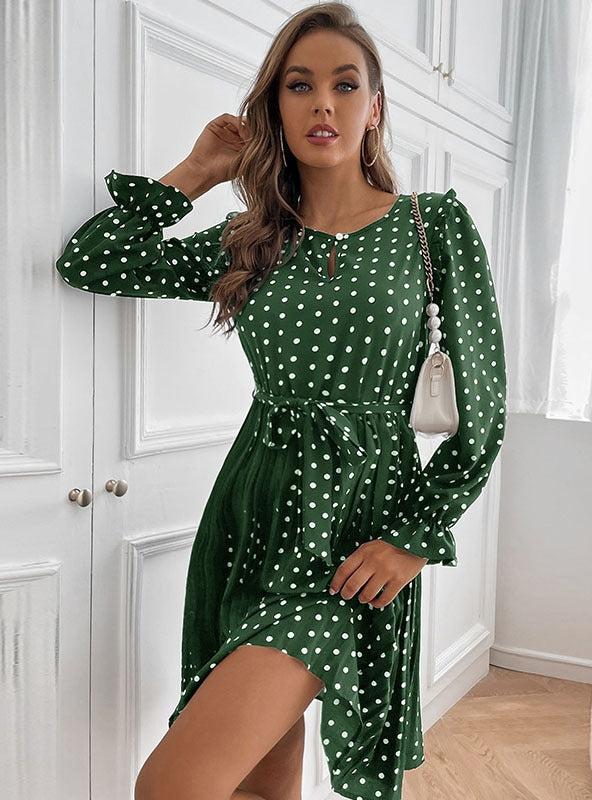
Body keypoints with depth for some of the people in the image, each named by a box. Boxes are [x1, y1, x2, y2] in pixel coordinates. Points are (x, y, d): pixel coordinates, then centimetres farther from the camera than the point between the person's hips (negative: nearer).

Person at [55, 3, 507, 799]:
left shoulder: (434, 224, -1)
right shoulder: (250, 241, 7)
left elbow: (482, 406, -1)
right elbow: (87, 261, 4)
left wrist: (414, 537, -8)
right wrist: (197, 172, 6)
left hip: (356, 533, -4)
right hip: (252, 522, 4)